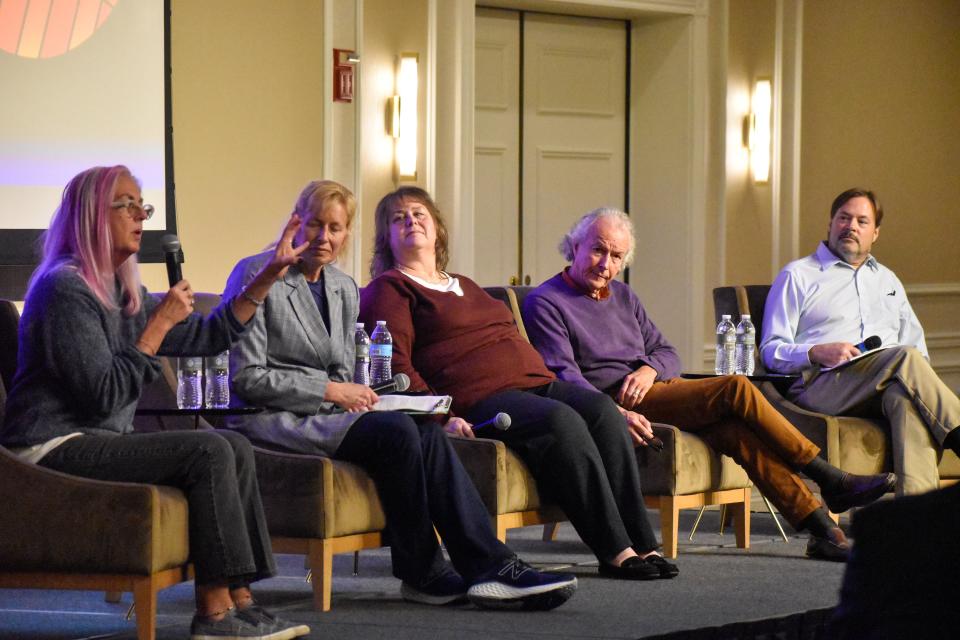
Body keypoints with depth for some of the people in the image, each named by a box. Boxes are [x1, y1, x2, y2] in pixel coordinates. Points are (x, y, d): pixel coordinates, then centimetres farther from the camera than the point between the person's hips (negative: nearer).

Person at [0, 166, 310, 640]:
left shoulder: (122, 293, 16)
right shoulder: (66, 289, -14)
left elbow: (206, 337, 19)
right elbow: (105, 396, -20)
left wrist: (268, 276, 13)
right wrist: (159, 324, -15)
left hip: (97, 440, 10)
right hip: (55, 447, -10)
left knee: (236, 447, -2)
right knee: (208, 452, -21)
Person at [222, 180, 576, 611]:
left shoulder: (344, 289, 19)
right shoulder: (257, 276, -5)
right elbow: (246, 378, -11)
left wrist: (353, 395, -2)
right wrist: (330, 391, -13)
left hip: (325, 414, 7)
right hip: (272, 418, -7)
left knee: (427, 432, -23)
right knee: (396, 431, -29)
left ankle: (490, 567, -31)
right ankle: (421, 574, -18)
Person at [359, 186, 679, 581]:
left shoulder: (464, 287, 33)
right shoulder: (388, 290, 8)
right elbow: (396, 366, -7)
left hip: (535, 383, 8)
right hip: (479, 398, -8)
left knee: (603, 411, -21)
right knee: (562, 422, -33)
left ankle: (641, 544, -27)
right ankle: (615, 552, -34)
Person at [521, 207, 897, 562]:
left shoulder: (623, 296, 24)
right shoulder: (545, 303, 0)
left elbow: (667, 353, 22)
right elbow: (564, 376, -13)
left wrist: (651, 369, -5)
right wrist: (616, 414, -29)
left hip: (652, 388, 7)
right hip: (612, 404, -7)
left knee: (736, 431, -23)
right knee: (737, 390, -23)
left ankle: (822, 530, -29)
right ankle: (831, 482, -16)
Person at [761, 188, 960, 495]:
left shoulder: (888, 281, 33)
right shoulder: (797, 276, 16)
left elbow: (916, 342, 29)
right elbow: (772, 352, 7)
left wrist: (919, 375, 4)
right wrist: (817, 354, -14)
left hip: (894, 384, 4)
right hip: (822, 384, -4)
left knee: (907, 397, -38)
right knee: (906, 357, -34)